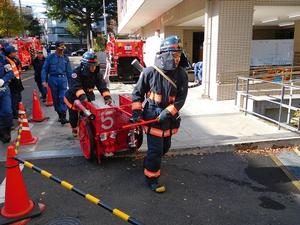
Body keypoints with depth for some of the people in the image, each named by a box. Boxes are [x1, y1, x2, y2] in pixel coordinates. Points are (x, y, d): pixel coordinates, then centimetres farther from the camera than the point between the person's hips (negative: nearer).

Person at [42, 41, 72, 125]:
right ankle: (59, 115, 23)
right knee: (55, 98, 8)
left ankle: (63, 117, -12)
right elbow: (44, 69, 2)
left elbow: (69, 71, 10)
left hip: (63, 78, 0)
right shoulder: (50, 57, 1)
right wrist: (44, 80, -6)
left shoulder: (65, 58, 7)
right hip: (53, 79, 0)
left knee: (63, 98, -11)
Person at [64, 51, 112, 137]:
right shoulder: (77, 72, -27)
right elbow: (76, 86, -42)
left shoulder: (96, 73, -13)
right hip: (73, 97, -3)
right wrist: (81, 95, -61)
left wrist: (107, 96, -40)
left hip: (88, 96, 3)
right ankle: (74, 129, 36)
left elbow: (102, 85, -23)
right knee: (74, 115, 5)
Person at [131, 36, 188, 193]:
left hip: (169, 118, 5)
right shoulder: (150, 72, -11)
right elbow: (138, 92, 0)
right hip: (153, 116, -5)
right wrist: (136, 111, -7)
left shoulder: (181, 74, -5)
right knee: (155, 149, -2)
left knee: (165, 146, 21)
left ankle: (150, 163, 48)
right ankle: (151, 178, 17)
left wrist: (168, 112, -20)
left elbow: (181, 98, -8)